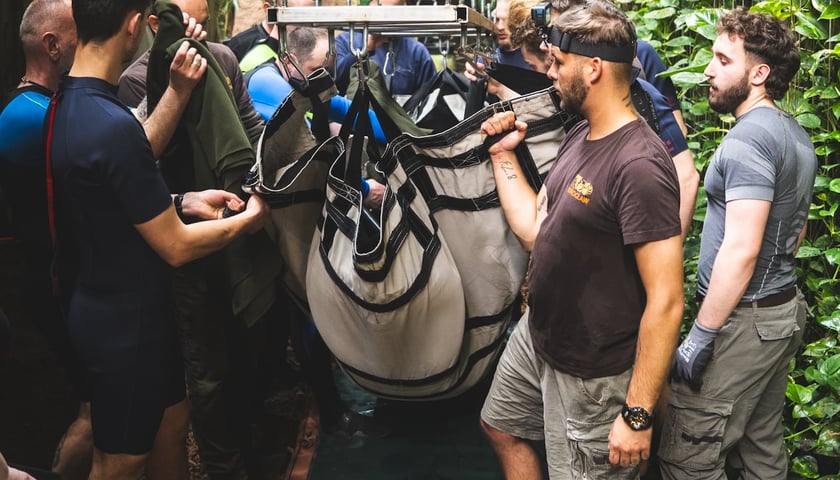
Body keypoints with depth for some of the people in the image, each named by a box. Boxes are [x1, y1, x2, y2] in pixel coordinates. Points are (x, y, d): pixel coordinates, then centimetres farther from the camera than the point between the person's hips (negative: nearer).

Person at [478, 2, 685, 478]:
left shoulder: (639, 166, -27)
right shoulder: (579, 137, 2)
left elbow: (666, 302, -27)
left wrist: (638, 415, -25)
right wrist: (504, 154, 7)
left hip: (592, 374, -9)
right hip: (536, 334, 9)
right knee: (502, 430, 27)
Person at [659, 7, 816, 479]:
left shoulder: (748, 138, -19)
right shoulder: (797, 135, 12)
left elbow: (741, 248, -25)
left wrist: (701, 336, -21)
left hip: (743, 319, -10)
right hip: (785, 309, 10)